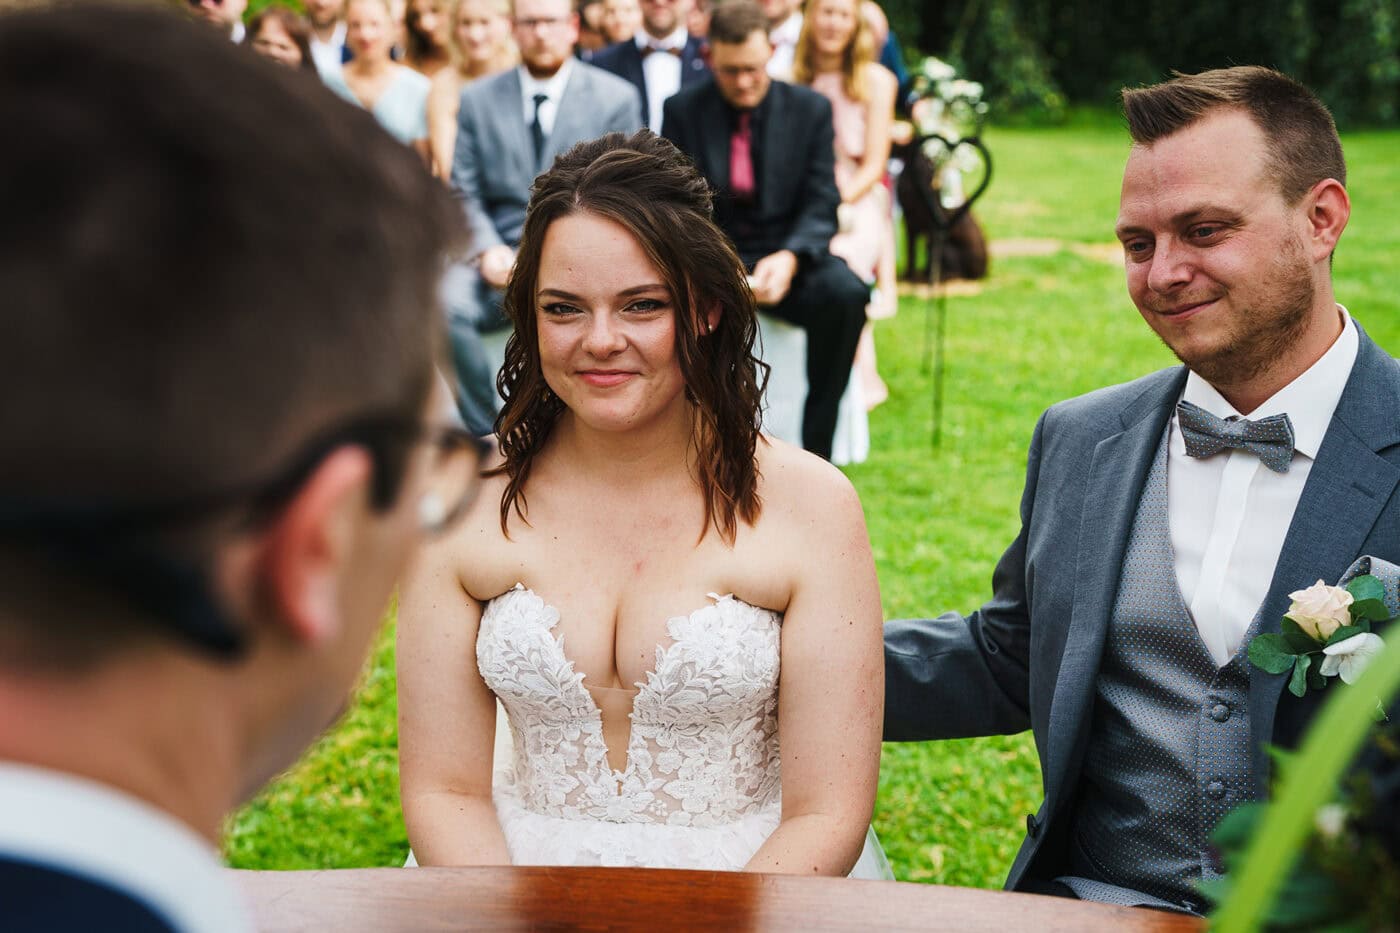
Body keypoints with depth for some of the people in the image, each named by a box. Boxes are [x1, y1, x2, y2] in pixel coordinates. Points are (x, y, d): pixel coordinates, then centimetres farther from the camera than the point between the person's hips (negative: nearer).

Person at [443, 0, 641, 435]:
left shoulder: (616, 97, 7)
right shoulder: (477, 98, 12)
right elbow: (464, 192, 9)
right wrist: (488, 249, -10)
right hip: (504, 256, 2)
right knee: (445, 303, -30)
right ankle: (486, 440, -14)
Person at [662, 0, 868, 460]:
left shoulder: (810, 108, 4)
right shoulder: (682, 110, 5)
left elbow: (821, 206, -2)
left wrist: (789, 259, -24)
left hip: (785, 255, 1)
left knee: (846, 292, -32)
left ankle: (815, 451, -19)